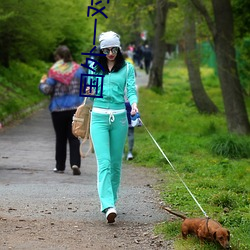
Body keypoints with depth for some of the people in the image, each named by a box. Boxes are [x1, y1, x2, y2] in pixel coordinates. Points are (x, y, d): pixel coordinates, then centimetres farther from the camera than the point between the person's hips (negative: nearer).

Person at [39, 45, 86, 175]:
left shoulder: (54, 70, -8)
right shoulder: (78, 69, 1)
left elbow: (47, 90, -11)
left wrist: (42, 83, 9)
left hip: (58, 109, -1)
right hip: (76, 108, 2)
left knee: (60, 138, 10)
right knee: (74, 137, 3)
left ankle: (60, 166, 15)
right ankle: (75, 163, -15)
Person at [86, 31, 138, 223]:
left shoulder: (127, 68, 6)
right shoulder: (95, 67, 9)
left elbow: (131, 90, -3)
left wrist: (134, 104, -23)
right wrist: (89, 91, -4)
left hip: (119, 117, 1)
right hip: (99, 117, -1)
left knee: (116, 162, 8)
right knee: (104, 162, -13)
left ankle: (111, 200, 23)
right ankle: (108, 206, -23)